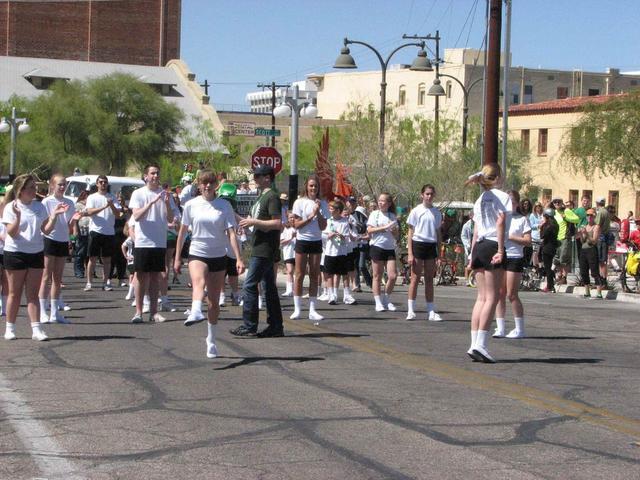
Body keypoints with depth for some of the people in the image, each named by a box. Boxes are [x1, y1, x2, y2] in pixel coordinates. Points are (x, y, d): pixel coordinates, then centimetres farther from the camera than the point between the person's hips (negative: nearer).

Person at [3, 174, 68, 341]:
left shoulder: (39, 207, 7)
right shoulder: (11, 207, -6)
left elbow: (46, 230, 4)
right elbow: (12, 233, -13)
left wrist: (54, 215, -9)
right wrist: (17, 216, -28)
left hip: (36, 253, 4)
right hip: (15, 253, -4)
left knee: (33, 294, 3)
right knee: (15, 293, 4)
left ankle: (36, 329, 0)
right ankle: (10, 329, 14)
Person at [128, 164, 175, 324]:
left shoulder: (165, 194, 7)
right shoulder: (138, 194, -1)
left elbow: (170, 219, 4)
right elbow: (136, 216, -14)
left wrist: (167, 203, -13)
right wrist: (151, 202, -24)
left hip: (160, 243, 3)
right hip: (143, 242, -3)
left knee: (156, 277, 7)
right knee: (142, 276, -2)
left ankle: (153, 312, 12)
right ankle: (138, 312, 4)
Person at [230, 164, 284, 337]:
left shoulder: (272, 196, -12)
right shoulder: (262, 196, 18)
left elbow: (277, 223, -20)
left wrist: (254, 222, -18)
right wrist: (248, 221, 13)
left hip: (265, 250, -10)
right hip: (261, 249, 10)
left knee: (249, 285, -10)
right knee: (269, 287, 10)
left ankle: (249, 326, -7)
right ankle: (275, 326, 13)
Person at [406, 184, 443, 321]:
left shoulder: (436, 213, 10)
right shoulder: (416, 211, -2)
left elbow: (438, 233, 16)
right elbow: (410, 233, -2)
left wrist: (439, 251, 9)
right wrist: (410, 253, -9)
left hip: (431, 246, 4)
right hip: (418, 244, -4)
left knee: (429, 279, 7)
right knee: (415, 278, -2)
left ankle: (431, 311, 8)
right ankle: (411, 311, 1)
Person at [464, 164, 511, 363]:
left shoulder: (479, 200, 17)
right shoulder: (502, 196, -4)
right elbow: (500, 223, -15)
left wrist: (473, 256, 17)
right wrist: (500, 250, -16)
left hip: (479, 247, 7)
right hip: (493, 246, -7)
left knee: (481, 298, 9)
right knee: (491, 298, -7)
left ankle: (474, 344, 4)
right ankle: (480, 344, -15)